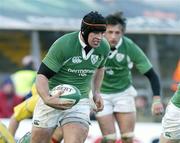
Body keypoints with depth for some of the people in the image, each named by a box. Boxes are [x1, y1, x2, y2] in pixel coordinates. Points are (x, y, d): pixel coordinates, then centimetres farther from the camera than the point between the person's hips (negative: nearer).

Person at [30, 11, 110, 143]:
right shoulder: (63, 45, -20)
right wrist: (47, 99, -36)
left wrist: (96, 92, 12)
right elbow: (42, 75, -18)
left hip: (80, 101, 3)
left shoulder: (104, 47, -3)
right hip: (53, 98, -2)